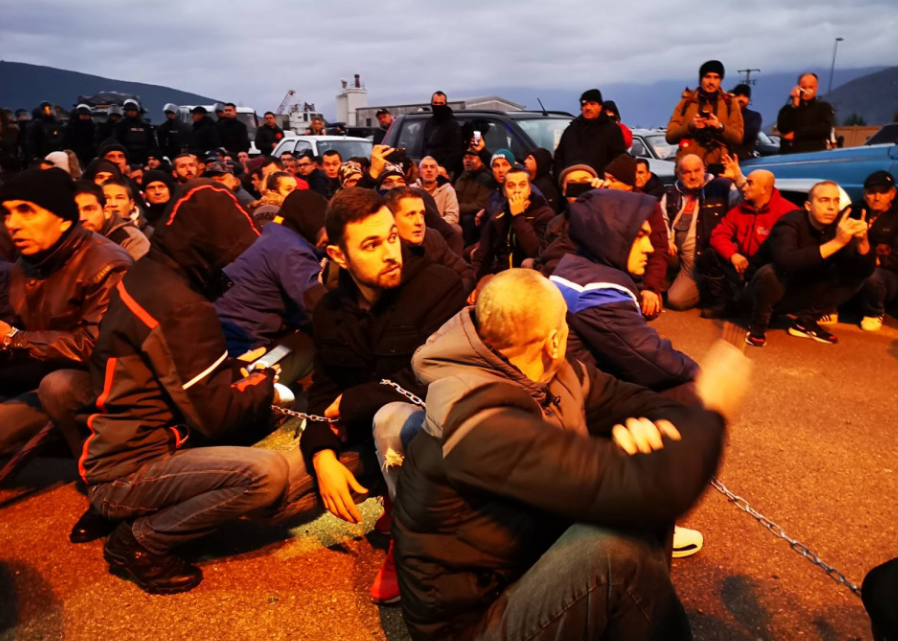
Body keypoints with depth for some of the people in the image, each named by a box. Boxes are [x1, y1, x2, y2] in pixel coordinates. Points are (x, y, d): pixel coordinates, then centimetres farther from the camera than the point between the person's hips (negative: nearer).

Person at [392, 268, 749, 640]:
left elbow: (645, 404, 1)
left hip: (535, 549, 8)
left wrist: (654, 429, -24)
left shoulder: (550, 375, -7)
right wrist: (712, 412, -19)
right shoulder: (485, 429, -33)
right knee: (619, 543, -28)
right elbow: (643, 488, -36)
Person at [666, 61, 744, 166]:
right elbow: (670, 136, 7)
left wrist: (720, 127, -11)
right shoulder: (686, 103, 16)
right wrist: (690, 126, -9)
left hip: (718, 165, 0)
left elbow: (738, 138, 7)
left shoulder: (729, 104, 17)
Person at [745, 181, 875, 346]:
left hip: (806, 295, 6)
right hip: (777, 291, -6)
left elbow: (866, 270, -14)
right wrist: (836, 242, -44)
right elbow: (786, 262, -44)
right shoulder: (791, 223, -23)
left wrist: (862, 241, -34)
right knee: (770, 273, -37)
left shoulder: (839, 224, -8)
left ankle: (805, 322, -2)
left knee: (856, 272, -9)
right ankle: (758, 326, -11)